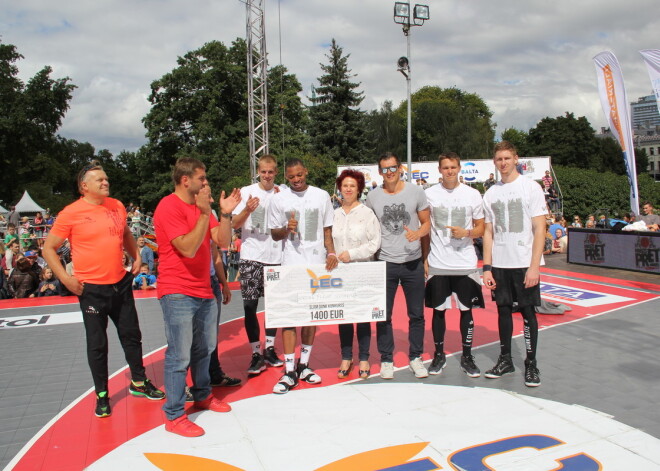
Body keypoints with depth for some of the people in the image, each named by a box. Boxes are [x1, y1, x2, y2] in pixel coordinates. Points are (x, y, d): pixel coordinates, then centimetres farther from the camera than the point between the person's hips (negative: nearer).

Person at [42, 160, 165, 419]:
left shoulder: (117, 206, 4)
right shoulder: (71, 213, -10)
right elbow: (49, 248, -4)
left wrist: (136, 256, 11)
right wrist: (65, 278, -11)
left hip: (121, 284, 5)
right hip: (91, 289, -5)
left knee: (131, 335, 14)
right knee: (97, 344, 7)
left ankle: (139, 382, 32)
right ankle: (102, 395, 24)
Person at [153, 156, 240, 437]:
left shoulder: (201, 206, 13)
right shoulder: (169, 208, -13)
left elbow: (222, 241, 6)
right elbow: (188, 248, -23)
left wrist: (225, 214, -7)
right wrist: (205, 213, -24)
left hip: (203, 291, 8)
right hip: (177, 294, -8)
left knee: (204, 348, 18)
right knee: (180, 356, -3)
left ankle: (202, 396, 36)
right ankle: (174, 416, 9)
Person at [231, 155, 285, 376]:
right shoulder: (247, 192, 1)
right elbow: (235, 224, -3)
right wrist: (247, 210, -23)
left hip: (275, 256, 2)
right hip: (251, 257, -2)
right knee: (250, 305, -1)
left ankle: (269, 348, 25)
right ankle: (256, 353, 10)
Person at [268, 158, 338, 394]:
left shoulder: (322, 196, 6)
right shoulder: (279, 199, 3)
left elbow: (327, 230, 11)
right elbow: (275, 234, 7)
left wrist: (331, 253, -5)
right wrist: (286, 229, -14)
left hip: (317, 263, 2)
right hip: (291, 263, -1)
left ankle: (304, 364, 21)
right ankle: (289, 371, 1)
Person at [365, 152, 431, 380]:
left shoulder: (416, 191, 0)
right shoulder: (373, 197, 3)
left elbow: (427, 222, 5)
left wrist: (418, 233, -17)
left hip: (413, 262, 0)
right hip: (385, 263, 0)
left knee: (416, 314, 9)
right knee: (383, 315, 6)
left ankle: (416, 357, 26)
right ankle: (386, 359, 21)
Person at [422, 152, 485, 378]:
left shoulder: (472, 194, 1)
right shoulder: (430, 194, 2)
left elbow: (481, 229, 6)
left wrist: (466, 233, -15)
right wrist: (424, 259, 4)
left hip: (465, 263, 0)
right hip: (437, 264, 0)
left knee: (466, 309, 7)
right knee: (438, 309, 7)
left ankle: (467, 356, 20)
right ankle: (439, 354, 22)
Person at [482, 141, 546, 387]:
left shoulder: (531, 187, -3)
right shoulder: (490, 194, 9)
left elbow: (539, 229, -6)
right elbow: (488, 233, 10)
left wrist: (534, 266, -13)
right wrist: (487, 268, 3)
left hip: (525, 264, -3)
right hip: (499, 264, 4)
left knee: (528, 312, 3)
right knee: (503, 310, 10)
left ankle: (531, 363, 15)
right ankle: (505, 359, 22)